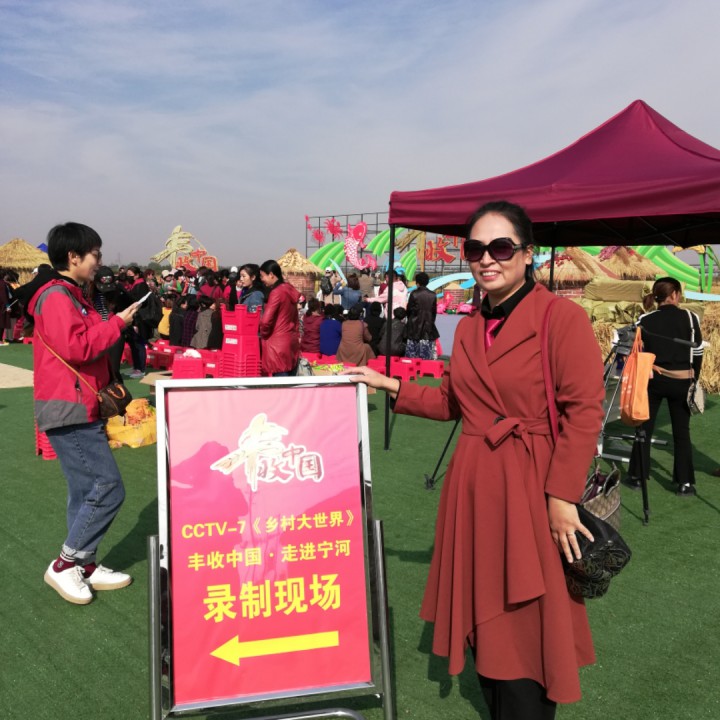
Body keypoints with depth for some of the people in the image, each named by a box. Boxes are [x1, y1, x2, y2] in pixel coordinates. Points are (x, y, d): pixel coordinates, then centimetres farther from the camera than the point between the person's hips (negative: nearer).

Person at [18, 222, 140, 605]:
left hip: (79, 409, 11)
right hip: (70, 411, -11)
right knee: (108, 487, -9)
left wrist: (112, 324, 10)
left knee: (87, 490, 12)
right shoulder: (56, 296, -14)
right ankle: (64, 565, 3)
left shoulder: (69, 295, 19)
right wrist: (116, 323, -14)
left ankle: (85, 566, 20)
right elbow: (76, 347, -24)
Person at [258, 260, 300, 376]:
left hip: (278, 343, -9)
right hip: (292, 341, 9)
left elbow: (266, 321, -20)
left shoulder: (276, 292, -14)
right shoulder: (289, 290, 11)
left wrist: (263, 334, -2)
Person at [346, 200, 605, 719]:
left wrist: (562, 497, -18)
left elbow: (585, 412, -15)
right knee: (484, 616, 17)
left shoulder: (561, 316, -12)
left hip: (531, 487, -6)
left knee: (524, 623, 4)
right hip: (473, 484, 7)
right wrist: (389, 386, 10)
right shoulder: (470, 327, 10)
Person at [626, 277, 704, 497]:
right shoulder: (689, 317, -6)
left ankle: (637, 477, 17)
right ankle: (684, 483, 10)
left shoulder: (645, 320, -4)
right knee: (681, 432, 8)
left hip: (652, 380, 1)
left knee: (644, 429, 12)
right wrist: (694, 379, 11)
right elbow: (697, 353, -1)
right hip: (681, 381, -1)